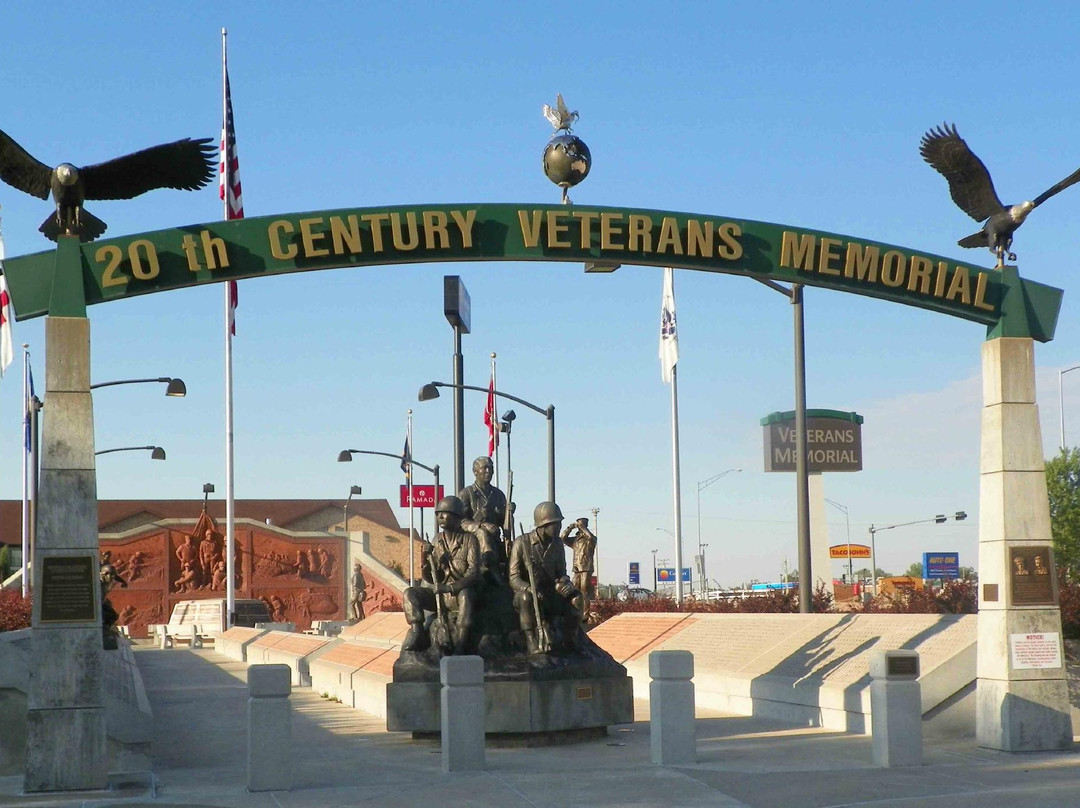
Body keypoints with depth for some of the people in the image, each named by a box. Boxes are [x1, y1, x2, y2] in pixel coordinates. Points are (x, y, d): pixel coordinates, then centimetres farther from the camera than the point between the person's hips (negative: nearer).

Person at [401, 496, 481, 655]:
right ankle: (417, 633, -24)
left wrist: (452, 587, -30)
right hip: (439, 594, 5)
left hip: (461, 592, -5)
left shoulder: (469, 540, -4)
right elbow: (429, 578, 6)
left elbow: (474, 572, -16)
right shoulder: (437, 542, 9)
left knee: (466, 595, -39)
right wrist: (425, 557, -13)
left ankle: (461, 645, -39)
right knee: (410, 593, -16)